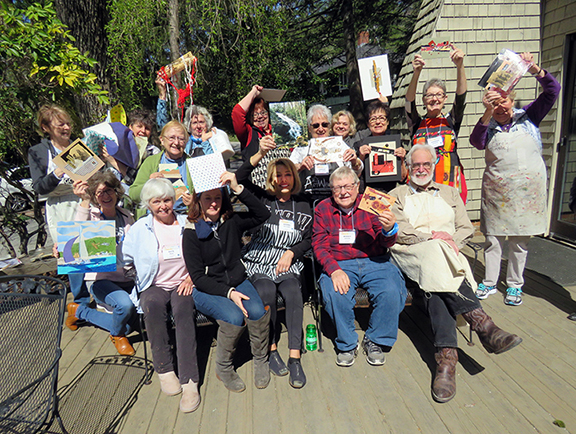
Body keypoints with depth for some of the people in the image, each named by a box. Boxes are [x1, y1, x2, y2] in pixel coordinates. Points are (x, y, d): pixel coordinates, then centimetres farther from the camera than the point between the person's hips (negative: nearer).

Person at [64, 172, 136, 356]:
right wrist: (84, 201, -29)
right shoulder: (91, 215, 0)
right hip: (101, 279, -4)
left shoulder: (126, 216, 12)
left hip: (127, 278, 4)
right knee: (125, 305, -31)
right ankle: (117, 335, 6)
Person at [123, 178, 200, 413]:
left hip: (183, 284, 0)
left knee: (183, 308, -33)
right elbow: (121, 258, 4)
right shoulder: (140, 229, 9)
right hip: (154, 286, 1)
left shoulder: (188, 224, 9)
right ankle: (164, 369, -19)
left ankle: (189, 380, -32)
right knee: (153, 305, -34)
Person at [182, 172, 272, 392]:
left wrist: (238, 188, -17)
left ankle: (261, 360, 2)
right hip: (207, 290, -3)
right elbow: (198, 277, -9)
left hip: (238, 281, 3)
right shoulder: (191, 233, -6)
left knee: (257, 311, -27)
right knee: (234, 317, -30)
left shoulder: (232, 222, 3)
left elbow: (263, 215, -10)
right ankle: (223, 367, -2)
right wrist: (228, 292, -22)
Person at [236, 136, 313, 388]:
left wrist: (291, 253, -3)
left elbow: (310, 239, 15)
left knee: (293, 292, -28)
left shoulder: (302, 206, 12)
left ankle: (295, 358, -23)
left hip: (287, 264, 1)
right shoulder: (263, 199, 4)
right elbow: (240, 178, -12)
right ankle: (271, 350, -11)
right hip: (258, 264, -1)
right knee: (266, 293, -30)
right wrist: (260, 154, -25)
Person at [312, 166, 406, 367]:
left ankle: (374, 341, 1)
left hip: (374, 262, 1)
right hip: (338, 264, 0)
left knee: (392, 292, -27)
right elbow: (319, 245, -2)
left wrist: (389, 230, -29)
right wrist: (334, 270, -20)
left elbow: (385, 243, -3)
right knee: (335, 295, -31)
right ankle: (347, 344, -2)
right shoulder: (323, 209, 5)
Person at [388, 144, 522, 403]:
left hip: (447, 255, 2)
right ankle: (481, 323, -44)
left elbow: (466, 228, 16)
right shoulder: (397, 195, 18)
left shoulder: (450, 193, 27)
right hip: (409, 254, -2)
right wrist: (432, 235, -11)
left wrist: (452, 243, -6)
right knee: (433, 252, -37)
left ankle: (446, 356, -44)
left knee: (434, 282, -34)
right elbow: (396, 230, 1)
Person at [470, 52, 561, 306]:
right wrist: (487, 114, -22)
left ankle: (515, 285, 17)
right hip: (495, 188, 0)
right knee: (493, 237, 4)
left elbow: (552, 91, 2)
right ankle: (489, 283, 17)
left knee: (520, 239, 5)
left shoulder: (528, 117, 9)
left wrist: (535, 70, -12)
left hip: (527, 187, 0)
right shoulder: (488, 126, 6)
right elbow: (476, 142, -14)